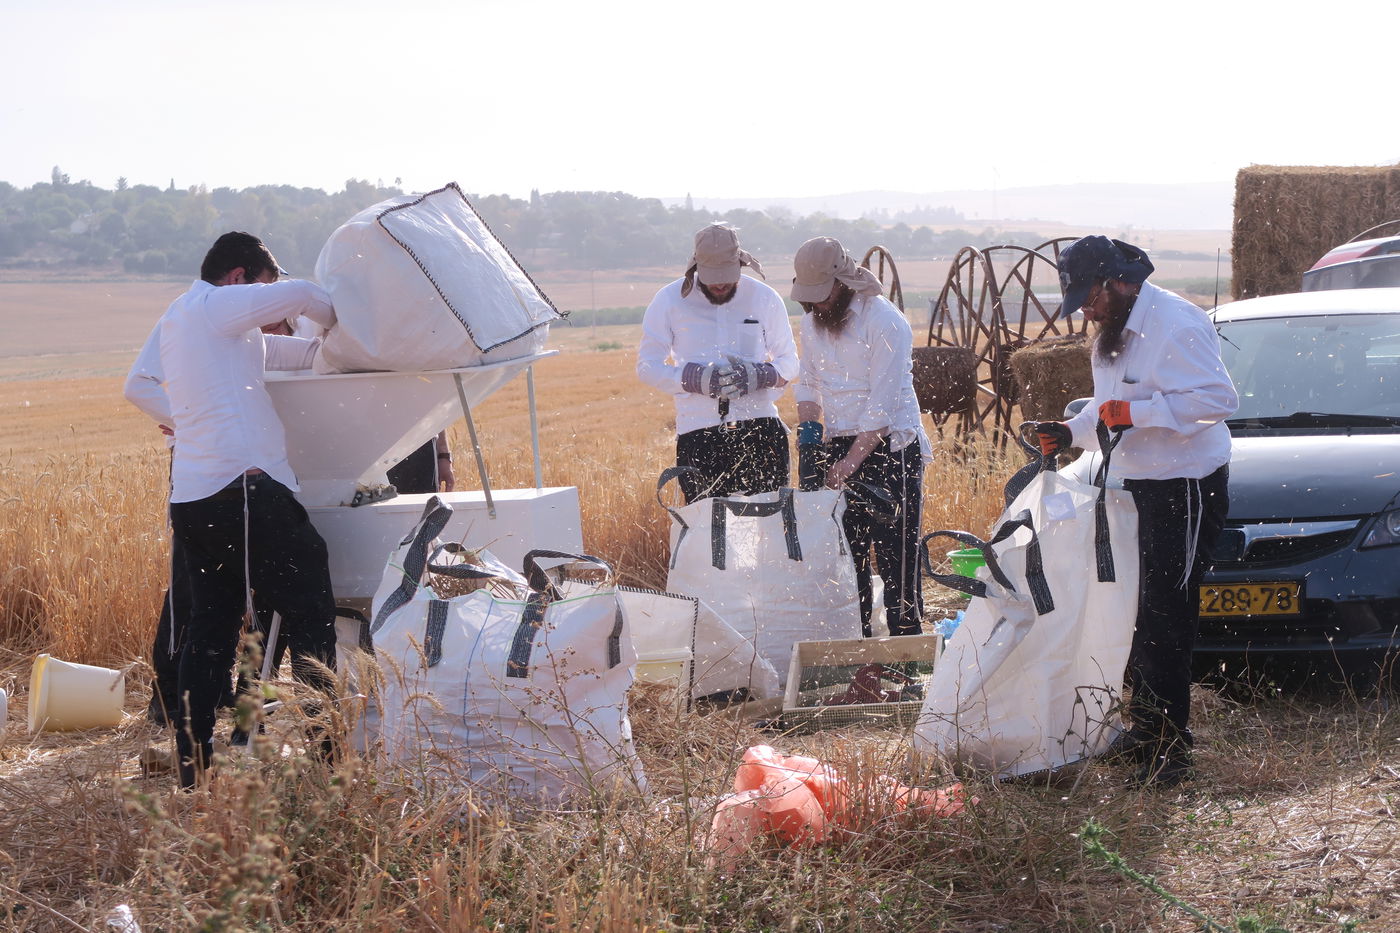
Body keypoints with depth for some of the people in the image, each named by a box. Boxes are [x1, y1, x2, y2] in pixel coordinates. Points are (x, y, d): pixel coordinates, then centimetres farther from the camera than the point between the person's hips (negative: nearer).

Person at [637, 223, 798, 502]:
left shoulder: (765, 299, 8)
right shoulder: (669, 301, 4)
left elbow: (789, 361, 14)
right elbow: (647, 365, 6)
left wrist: (759, 375, -10)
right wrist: (696, 379, -13)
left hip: (759, 427, 1)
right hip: (698, 434, -1)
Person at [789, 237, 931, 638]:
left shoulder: (884, 322, -16)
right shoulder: (812, 321, 7)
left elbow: (882, 405, -18)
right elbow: (808, 383, 16)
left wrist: (849, 462, -19)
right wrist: (808, 429, -3)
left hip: (890, 444, -7)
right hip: (840, 443, 7)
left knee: (895, 552, -8)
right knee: (846, 548, 7)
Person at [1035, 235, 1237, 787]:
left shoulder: (1176, 325, -18)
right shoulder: (1113, 333, 13)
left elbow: (1219, 398, -25)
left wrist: (1135, 412, -27)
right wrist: (1071, 432, 6)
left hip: (1187, 487, -10)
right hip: (1137, 485, 10)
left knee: (1165, 617, -10)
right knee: (1136, 613, 14)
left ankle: (1170, 747, -6)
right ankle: (1145, 729, 25)